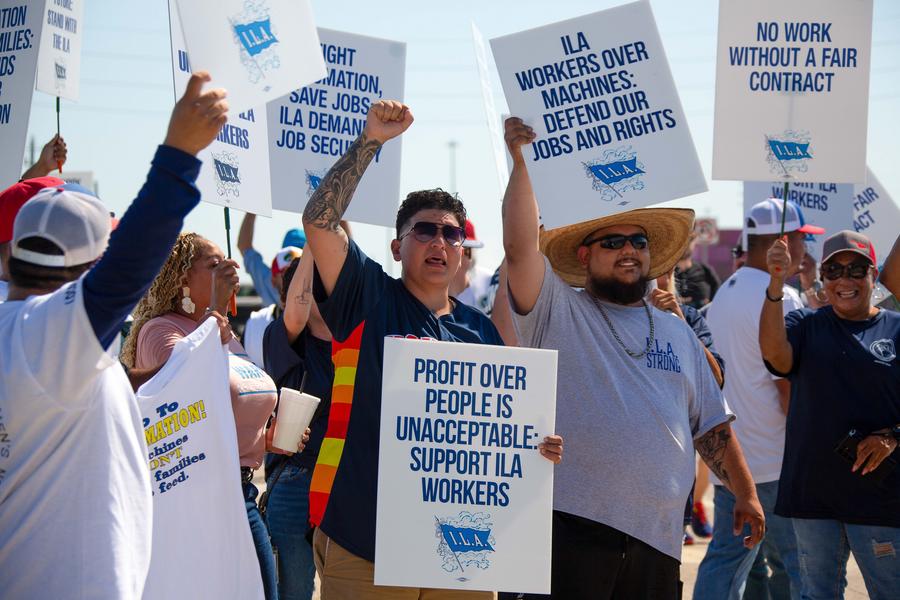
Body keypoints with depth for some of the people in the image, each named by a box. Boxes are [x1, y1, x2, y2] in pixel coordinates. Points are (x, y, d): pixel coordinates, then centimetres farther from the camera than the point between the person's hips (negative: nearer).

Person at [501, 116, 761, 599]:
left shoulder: (677, 333, 20)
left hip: (657, 536, 5)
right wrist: (520, 160, -11)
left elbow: (711, 425, 21)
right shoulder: (558, 312, 5)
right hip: (574, 524, -5)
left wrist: (745, 494, 15)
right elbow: (520, 247, -11)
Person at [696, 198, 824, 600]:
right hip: (776, 461, -9)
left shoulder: (723, 296, 15)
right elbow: (789, 386, -16)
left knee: (725, 559, 10)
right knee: (796, 566, -2)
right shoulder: (780, 298, -13)